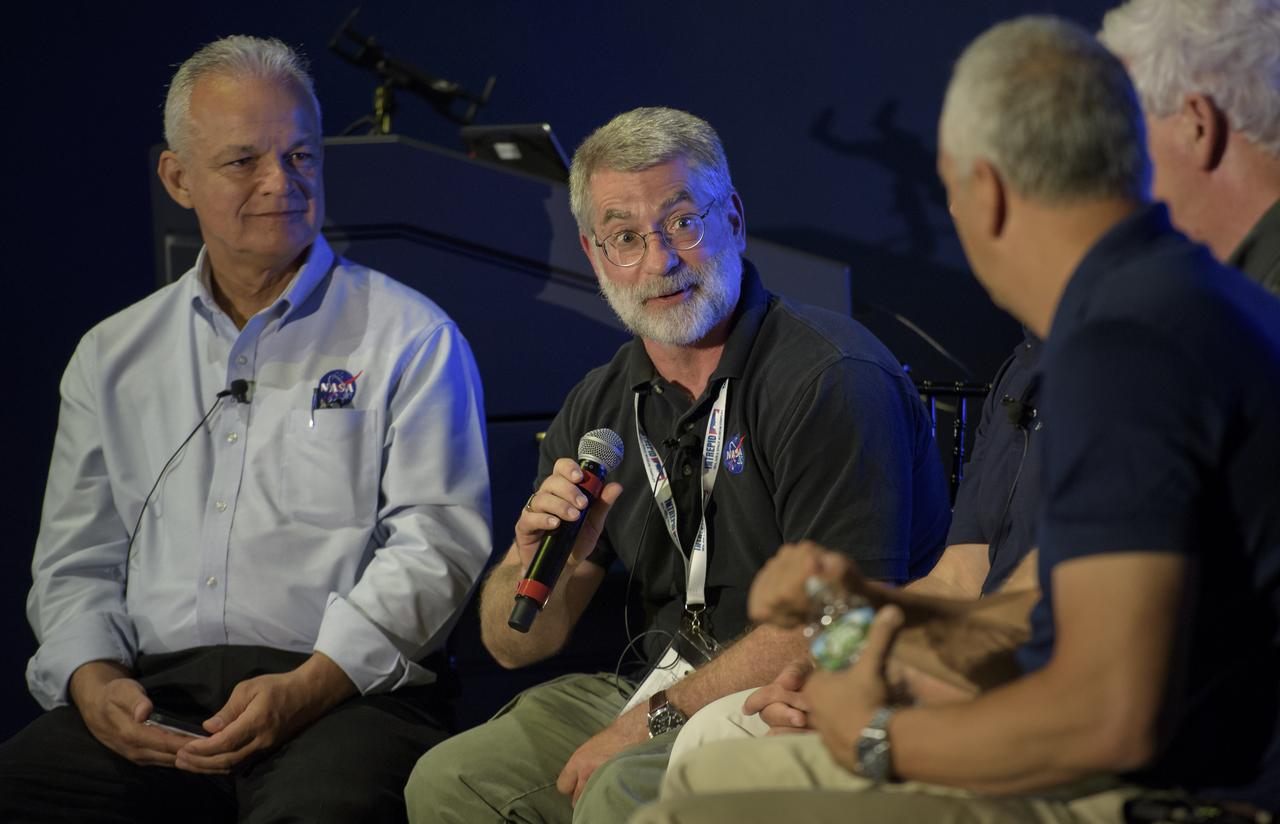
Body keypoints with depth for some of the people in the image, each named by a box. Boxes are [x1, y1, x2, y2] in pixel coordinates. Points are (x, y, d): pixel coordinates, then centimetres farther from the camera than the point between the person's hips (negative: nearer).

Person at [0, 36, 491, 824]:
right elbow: (75, 561, 19)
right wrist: (94, 681, -3)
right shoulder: (115, 358, 21)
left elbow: (436, 541, -2)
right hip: (154, 693, 4)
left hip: (349, 692, -3)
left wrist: (307, 688, -15)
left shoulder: (411, 338, 8)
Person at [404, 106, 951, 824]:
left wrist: (662, 716, -17)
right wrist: (537, 557, -12)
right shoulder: (600, 407, 9)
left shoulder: (834, 378, -13)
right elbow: (513, 646, 11)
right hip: (668, 693, 7)